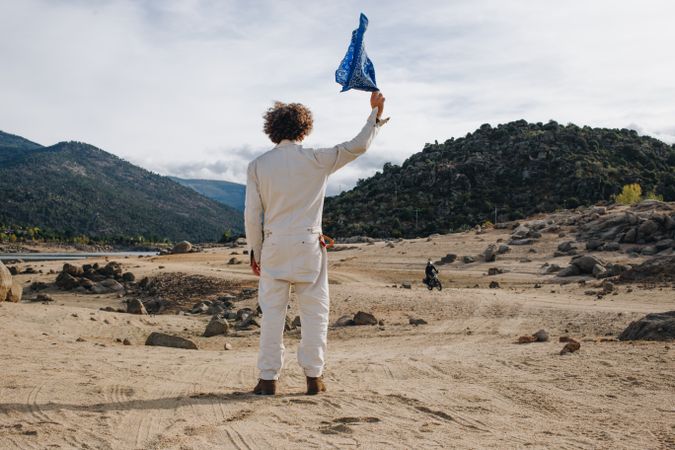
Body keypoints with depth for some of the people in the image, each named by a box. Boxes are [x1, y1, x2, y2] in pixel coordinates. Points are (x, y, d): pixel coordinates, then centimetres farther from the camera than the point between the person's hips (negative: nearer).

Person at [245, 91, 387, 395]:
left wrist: (254, 251, 10)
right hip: (309, 246, -1)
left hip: (273, 246, 2)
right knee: (314, 311, 7)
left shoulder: (258, 165, 2)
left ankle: (268, 379, 9)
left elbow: (252, 215, 1)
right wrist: (376, 113, 13)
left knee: (272, 312, 6)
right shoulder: (315, 160, -4)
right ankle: (313, 376, 11)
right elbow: (358, 146, 0)